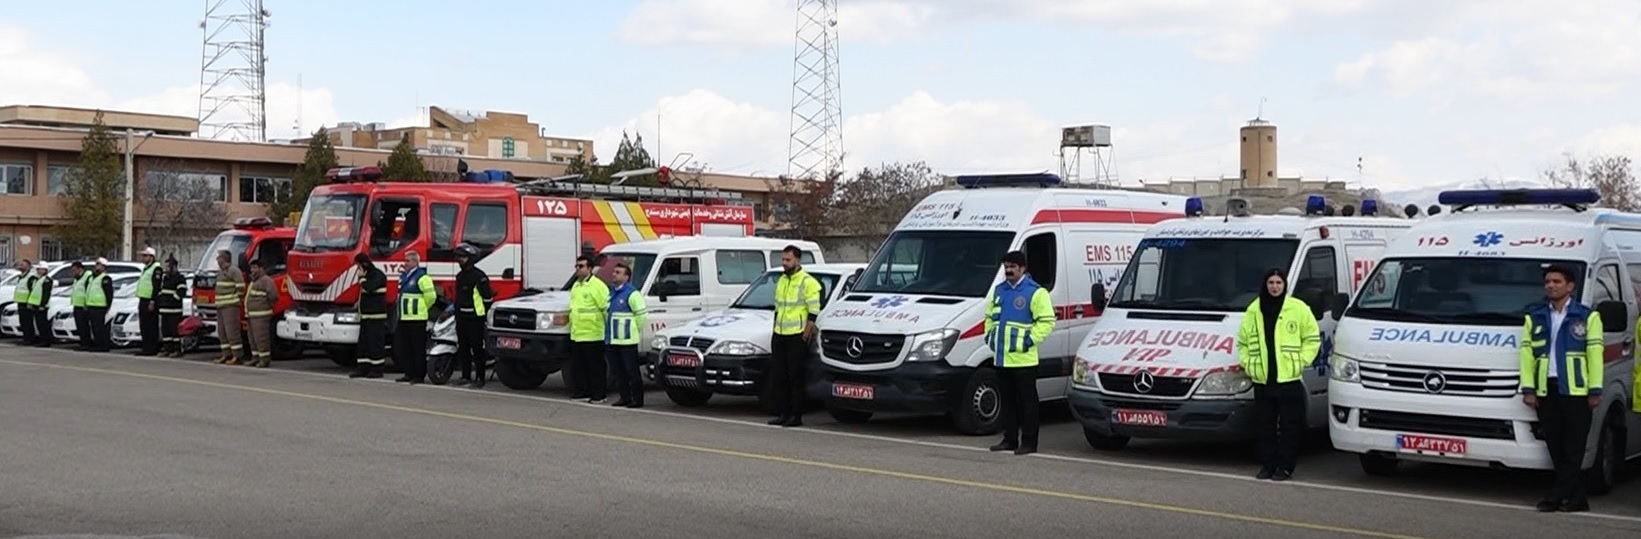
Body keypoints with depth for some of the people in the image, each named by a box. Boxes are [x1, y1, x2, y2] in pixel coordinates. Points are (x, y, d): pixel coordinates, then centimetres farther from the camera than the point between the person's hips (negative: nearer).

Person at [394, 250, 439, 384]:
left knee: (418, 349, -4)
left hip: (417, 319, -9)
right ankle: (409, 374, 18)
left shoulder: (422, 277, -11)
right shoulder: (404, 276, 17)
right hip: (404, 318, 10)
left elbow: (431, 296, -14)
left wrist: (422, 309, -2)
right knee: (402, 348, 10)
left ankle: (419, 375, 0)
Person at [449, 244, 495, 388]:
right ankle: (466, 376, 17)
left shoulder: (479, 276, -10)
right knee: (463, 348, 10)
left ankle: (480, 378, -5)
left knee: (477, 348, -7)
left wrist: (485, 314, -8)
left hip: (475, 318, -8)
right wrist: (454, 306, 16)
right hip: (461, 317, 8)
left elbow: (488, 297, -10)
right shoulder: (460, 276, 16)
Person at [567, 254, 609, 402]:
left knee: (596, 367, -1)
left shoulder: (597, 285, -9)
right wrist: (572, 325, 22)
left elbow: (607, 308, -13)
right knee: (577, 366, 10)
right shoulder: (576, 286, 18)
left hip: (593, 335, -8)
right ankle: (580, 392, 18)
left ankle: (599, 395, 4)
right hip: (576, 335, 8)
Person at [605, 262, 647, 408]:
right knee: (618, 372, 11)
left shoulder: (632, 294, -10)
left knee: (632, 371, -4)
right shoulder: (611, 293, 16)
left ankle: (637, 399, 1)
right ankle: (624, 397, 20)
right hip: (612, 341, 8)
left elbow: (641, 315, -12)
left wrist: (635, 331, -6)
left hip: (627, 341, -8)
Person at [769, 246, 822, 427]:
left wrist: (806, 335, -16)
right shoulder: (781, 281, 17)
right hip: (779, 336, 8)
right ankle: (782, 413, 14)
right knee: (777, 376, 7)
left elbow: (814, 313, -11)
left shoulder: (808, 282, -7)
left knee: (796, 378, -3)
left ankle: (796, 416, 1)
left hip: (797, 336, -8)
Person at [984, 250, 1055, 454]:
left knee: (1027, 400, -1)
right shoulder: (998, 290, 16)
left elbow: (1047, 321, -10)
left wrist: (1031, 339, -16)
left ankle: (1028, 442, 2)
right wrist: (989, 335, 12)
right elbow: (989, 316, 27)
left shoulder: (1036, 292, -6)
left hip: (1023, 359, -7)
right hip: (1001, 358, 7)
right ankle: (1009, 439, 20)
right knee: (1006, 401, 12)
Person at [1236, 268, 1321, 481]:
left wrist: (1301, 361, -5)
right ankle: (1267, 465, 16)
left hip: (1289, 378, -3)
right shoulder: (1253, 310, 9)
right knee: (1265, 426, 8)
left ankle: (1286, 467, 7)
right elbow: (1243, 341, 19)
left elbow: (1312, 338, 4)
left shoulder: (1298, 308, 0)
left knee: (1289, 427, 0)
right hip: (1262, 380, 3)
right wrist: (1246, 363, 7)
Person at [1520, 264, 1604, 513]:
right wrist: (1528, 389, 1)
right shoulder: (1534, 318, 14)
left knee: (1573, 449, -5)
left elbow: (1595, 354, 0)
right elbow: (1526, 354, 10)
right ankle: (1576, 497, 10)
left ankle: (1557, 495, -5)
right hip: (1545, 391, 3)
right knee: (1556, 450, 3)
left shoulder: (1587, 316, 5)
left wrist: (1595, 390, -6)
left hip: (1576, 390, -3)